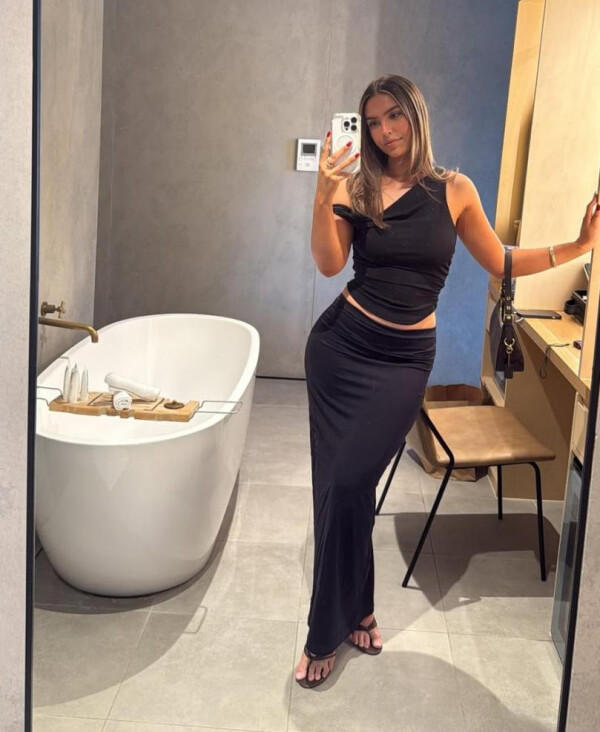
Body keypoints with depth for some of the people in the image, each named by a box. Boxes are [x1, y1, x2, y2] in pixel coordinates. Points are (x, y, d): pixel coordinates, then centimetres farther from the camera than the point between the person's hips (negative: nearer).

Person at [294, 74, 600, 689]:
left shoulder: (454, 191, 2)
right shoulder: (357, 188, 0)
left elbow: (500, 263, 10)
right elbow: (329, 264, -13)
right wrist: (324, 195, -25)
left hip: (404, 359, -1)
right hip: (341, 343, 1)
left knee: (350, 484, -7)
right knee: (337, 484, 3)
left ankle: (328, 632, 11)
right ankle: (356, 610, 24)